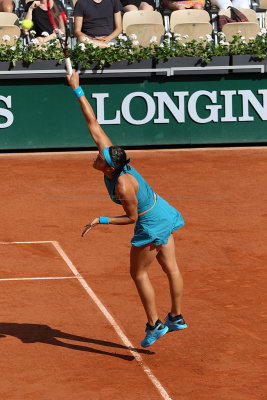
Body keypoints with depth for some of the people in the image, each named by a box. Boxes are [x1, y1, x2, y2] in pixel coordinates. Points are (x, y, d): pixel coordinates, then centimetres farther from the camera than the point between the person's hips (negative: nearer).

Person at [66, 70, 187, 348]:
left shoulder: (123, 186, -34)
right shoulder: (108, 151, -16)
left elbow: (131, 217, -20)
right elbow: (92, 123, -12)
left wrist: (102, 221, -19)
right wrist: (78, 91, -14)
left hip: (152, 225, -8)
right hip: (164, 213, 8)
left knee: (138, 273, 8)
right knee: (170, 268, 17)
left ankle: (154, 325, 18)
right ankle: (176, 318, 30)